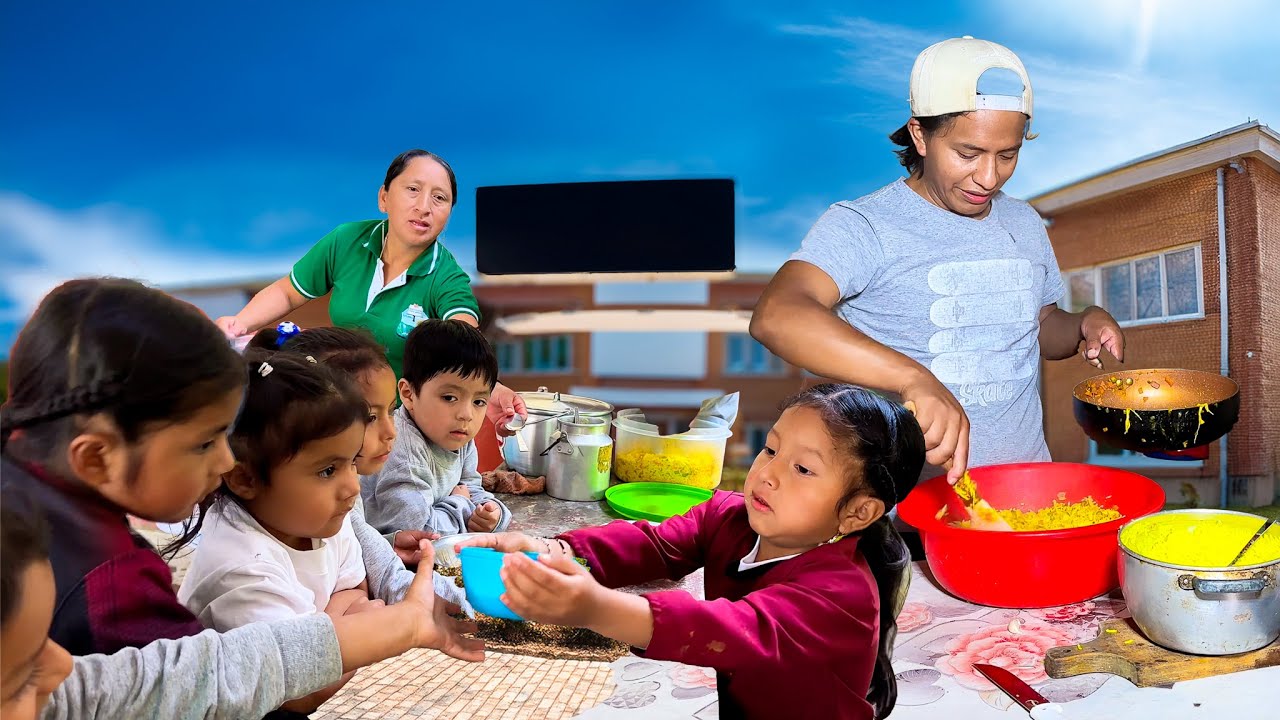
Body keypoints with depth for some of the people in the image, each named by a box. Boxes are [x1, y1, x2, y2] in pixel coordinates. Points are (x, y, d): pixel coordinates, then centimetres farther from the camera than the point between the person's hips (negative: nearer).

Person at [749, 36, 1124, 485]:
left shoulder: (1024, 224, 13)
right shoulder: (863, 226, -10)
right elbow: (775, 317, -29)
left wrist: (1085, 325, 6)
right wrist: (914, 378, -39)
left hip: (1028, 482, 6)